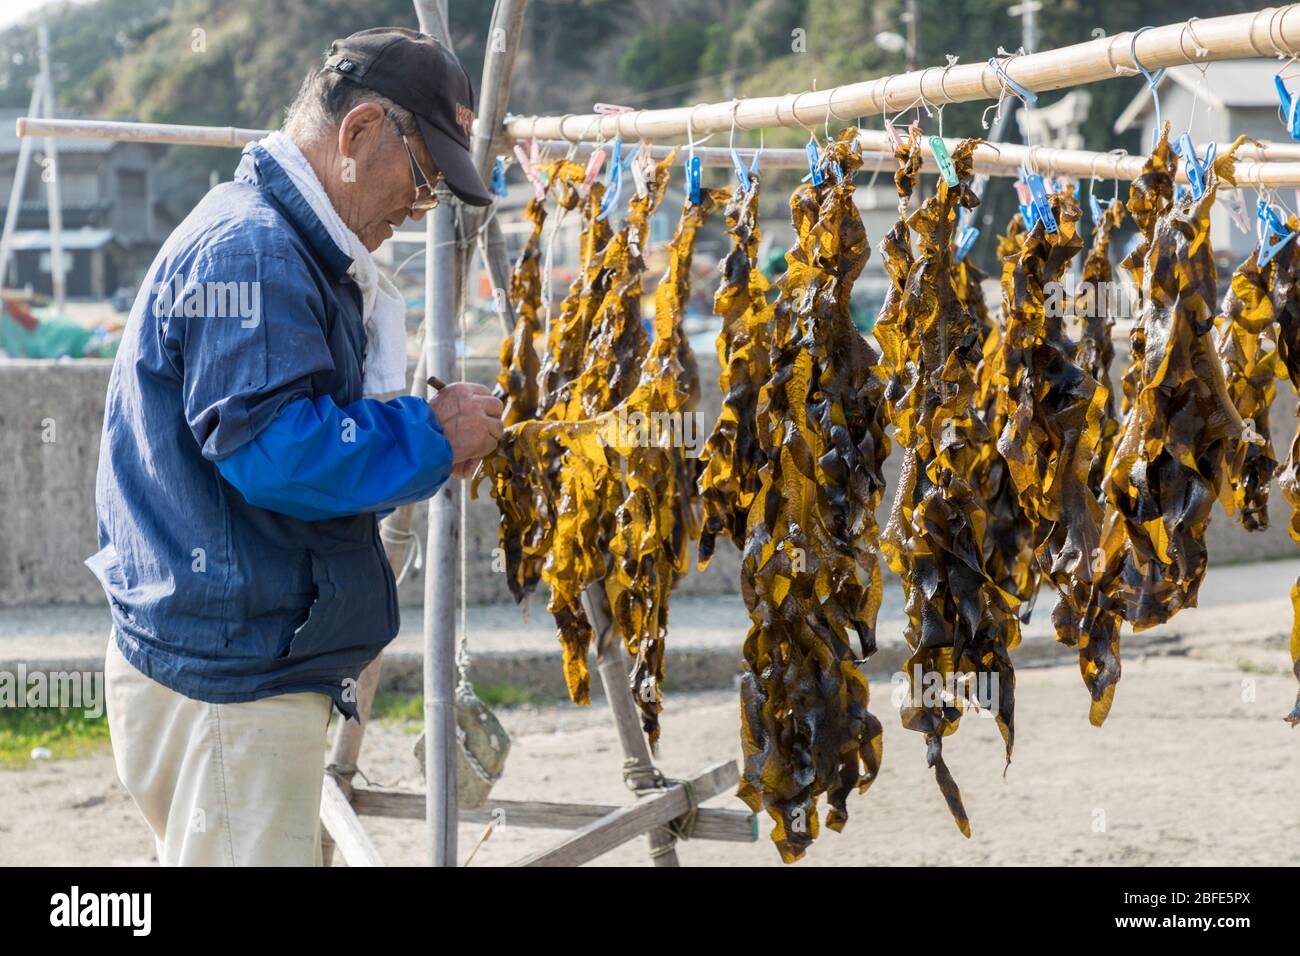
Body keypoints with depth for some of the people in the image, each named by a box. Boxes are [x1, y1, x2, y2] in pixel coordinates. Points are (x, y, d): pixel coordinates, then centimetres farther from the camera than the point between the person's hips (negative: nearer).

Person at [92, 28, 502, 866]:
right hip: (226, 679, -11)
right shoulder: (249, 248, -17)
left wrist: (421, 447, 8)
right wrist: (430, 436, -15)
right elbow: (268, 444, -26)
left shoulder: (297, 249, 18)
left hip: (253, 665, 11)